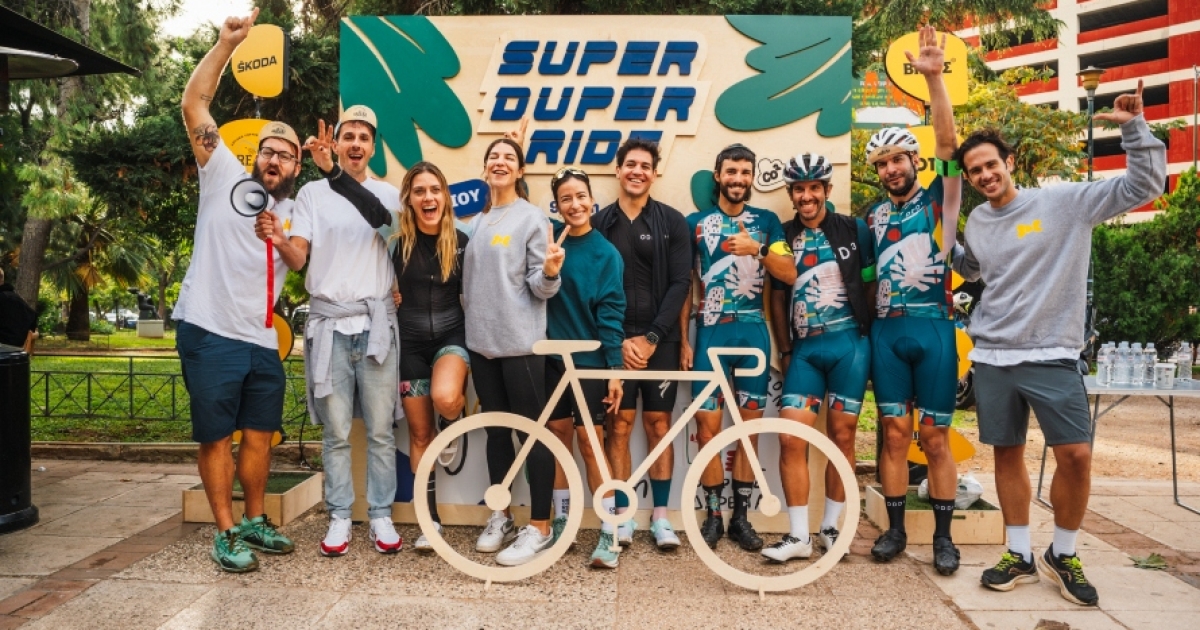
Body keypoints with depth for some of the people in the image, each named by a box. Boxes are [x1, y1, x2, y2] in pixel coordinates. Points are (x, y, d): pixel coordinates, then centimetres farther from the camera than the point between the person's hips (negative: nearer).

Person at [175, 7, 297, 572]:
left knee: (259, 435, 11)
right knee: (216, 438, 2)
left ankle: (255, 522, 27)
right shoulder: (225, 176, 2)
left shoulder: (295, 213, 15)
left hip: (261, 340, 4)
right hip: (210, 333, -4)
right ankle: (226, 534, 13)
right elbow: (194, 105, -5)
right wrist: (226, 43, -11)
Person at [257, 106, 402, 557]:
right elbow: (297, 258, -3)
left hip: (377, 322, 0)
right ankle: (339, 516, 17)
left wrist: (334, 172, -30)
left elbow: (376, 215, -19)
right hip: (329, 324, 0)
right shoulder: (312, 193, 6)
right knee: (335, 432, 6)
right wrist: (278, 239, -26)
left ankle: (381, 516, 16)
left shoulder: (388, 193, 6)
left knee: (380, 430, 5)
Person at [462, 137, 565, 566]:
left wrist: (550, 271, -28)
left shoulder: (532, 217, -4)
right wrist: (470, 320, 9)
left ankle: (540, 528, 7)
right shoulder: (477, 222, 15)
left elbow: (539, 287, -9)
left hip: (520, 342, -6)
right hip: (481, 340, 6)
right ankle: (500, 516, 26)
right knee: (496, 430, 14)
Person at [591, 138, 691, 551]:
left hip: (659, 339, 0)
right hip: (615, 340, 0)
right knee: (619, 425, 1)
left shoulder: (672, 222, 3)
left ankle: (660, 516, 14)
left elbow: (679, 284, -3)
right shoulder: (600, 223, 5)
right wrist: (619, 340, -9)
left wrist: (651, 337, -11)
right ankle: (623, 514, 12)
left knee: (658, 424, 5)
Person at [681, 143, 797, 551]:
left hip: (753, 331, 1)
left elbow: (790, 274, -1)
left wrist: (758, 250, -17)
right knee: (707, 426, -3)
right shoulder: (696, 223, 7)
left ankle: (741, 516, 16)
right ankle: (713, 515, 10)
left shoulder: (767, 222, 10)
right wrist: (683, 339, 0)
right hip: (711, 331, -1)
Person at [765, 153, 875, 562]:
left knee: (841, 436, 4)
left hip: (848, 345, -1)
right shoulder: (783, 237, 9)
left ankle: (831, 528, 18)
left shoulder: (854, 230, 5)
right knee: (791, 439, -7)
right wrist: (785, 351, 8)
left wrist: (866, 333, -1)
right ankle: (799, 536, 3)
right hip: (804, 349, 2)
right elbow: (778, 298, 12)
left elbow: (871, 283, 7)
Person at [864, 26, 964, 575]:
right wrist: (869, 320, 3)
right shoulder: (874, 217, 13)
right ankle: (895, 529, 15)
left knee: (935, 436, 2)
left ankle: (943, 535, 13)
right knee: (895, 432, 5)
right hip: (887, 331, 3)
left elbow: (948, 144, -11)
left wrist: (933, 77, -19)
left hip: (933, 327, -3)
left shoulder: (938, 200, 3)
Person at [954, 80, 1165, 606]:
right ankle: (1020, 556, 22)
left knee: (1077, 455, -9)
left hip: (1052, 355, -4)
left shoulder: (1065, 202, -3)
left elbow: (1143, 187, -7)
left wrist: (1133, 127, -16)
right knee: (1007, 454, 8)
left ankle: (1062, 555, 12)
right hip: (992, 357, 4)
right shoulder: (976, 223, 10)